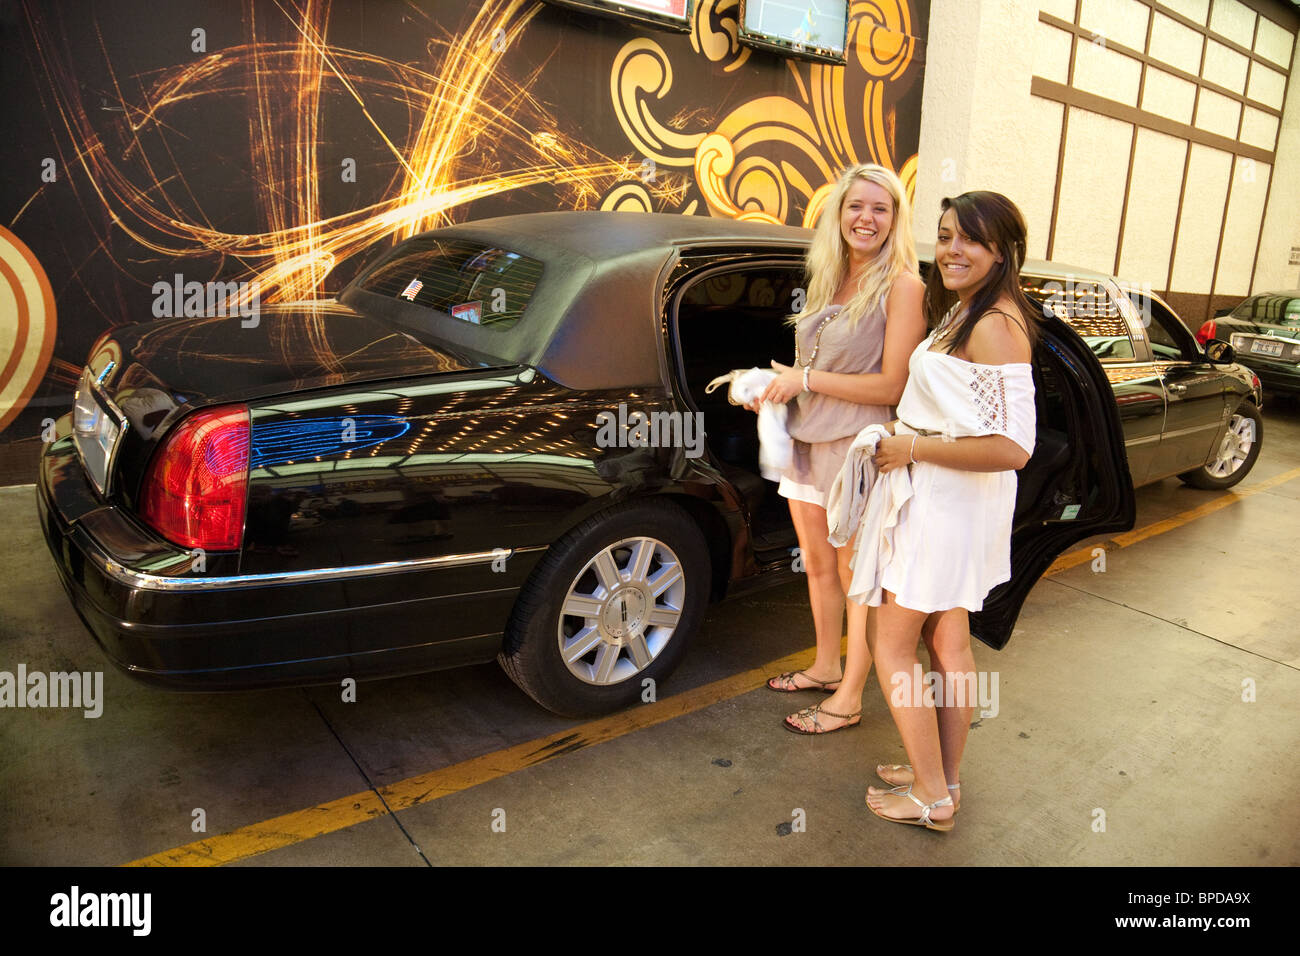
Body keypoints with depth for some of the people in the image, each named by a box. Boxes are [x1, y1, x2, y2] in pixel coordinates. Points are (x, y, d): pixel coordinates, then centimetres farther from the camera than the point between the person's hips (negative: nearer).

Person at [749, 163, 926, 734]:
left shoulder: (902, 286, -11)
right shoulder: (830, 280, 12)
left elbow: (891, 386, -17)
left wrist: (806, 379, -15)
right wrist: (771, 385, 2)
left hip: (860, 449, -7)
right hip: (809, 441, 8)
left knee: (856, 576, 5)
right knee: (817, 564, 18)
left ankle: (848, 699, 20)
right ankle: (825, 668, 38)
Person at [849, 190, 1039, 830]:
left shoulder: (995, 326, -22)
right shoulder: (961, 310, 9)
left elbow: (1012, 448, -28)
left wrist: (911, 449, -21)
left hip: (945, 504, -10)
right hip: (939, 498, 10)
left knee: (890, 645, 2)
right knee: (947, 641, 18)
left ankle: (932, 798, 17)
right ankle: (945, 779, 34)